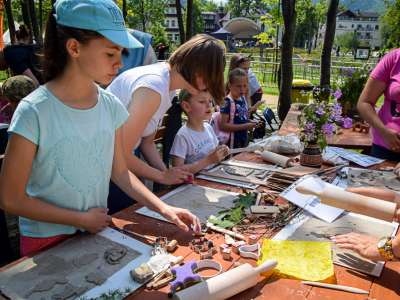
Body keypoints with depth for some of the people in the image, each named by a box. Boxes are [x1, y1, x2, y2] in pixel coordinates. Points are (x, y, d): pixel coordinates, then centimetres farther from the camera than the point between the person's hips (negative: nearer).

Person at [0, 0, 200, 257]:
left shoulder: (111, 106, -9)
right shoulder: (34, 112, -23)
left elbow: (120, 172, 0)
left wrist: (164, 208, -11)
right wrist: (82, 219, -15)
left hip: (97, 230, 4)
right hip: (47, 240, -4)